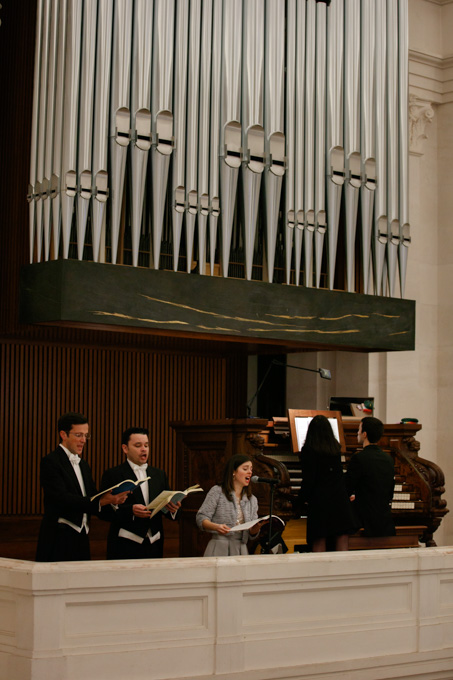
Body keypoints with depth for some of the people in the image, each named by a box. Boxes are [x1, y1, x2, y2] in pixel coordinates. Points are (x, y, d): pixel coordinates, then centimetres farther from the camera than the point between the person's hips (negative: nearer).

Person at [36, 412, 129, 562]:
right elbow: (62, 499, -19)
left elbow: (93, 496, 13)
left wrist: (113, 499, -9)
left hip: (81, 538, 8)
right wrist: (100, 501, -25)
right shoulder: (51, 462, -8)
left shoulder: (83, 464, 19)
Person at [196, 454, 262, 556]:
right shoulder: (217, 491, 1)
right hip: (219, 549, -4)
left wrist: (256, 527, -9)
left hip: (241, 550, 4)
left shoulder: (252, 500, 16)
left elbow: (252, 534, 14)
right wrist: (216, 527, -23)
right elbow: (201, 518, -4)